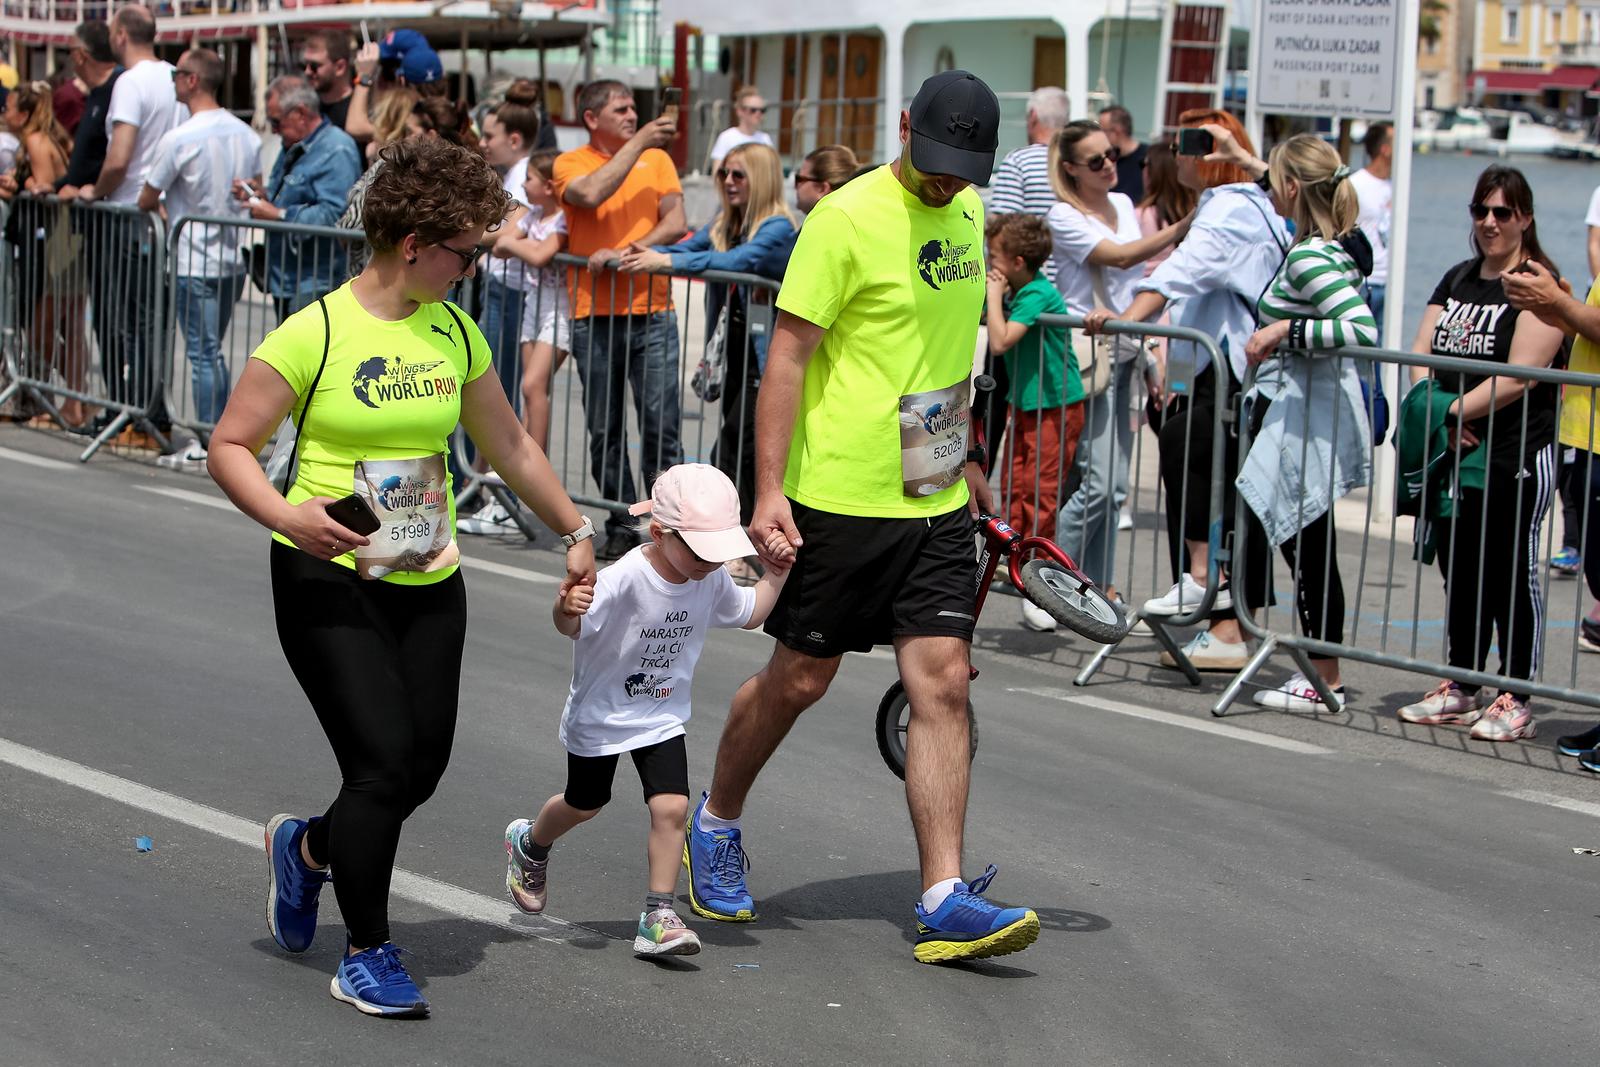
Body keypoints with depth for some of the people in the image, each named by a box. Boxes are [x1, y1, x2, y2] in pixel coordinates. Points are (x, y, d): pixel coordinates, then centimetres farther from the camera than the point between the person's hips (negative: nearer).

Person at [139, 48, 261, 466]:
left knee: (202, 353, -2)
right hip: (233, 258, 6)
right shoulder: (246, 135, 3)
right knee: (212, 351, 15)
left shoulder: (179, 140, -16)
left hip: (195, 263, -6)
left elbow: (147, 200, -7)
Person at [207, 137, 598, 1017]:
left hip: (430, 584, 6)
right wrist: (287, 516, -25)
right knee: (384, 760, -11)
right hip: (330, 580, -6)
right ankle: (367, 954, 8)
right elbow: (229, 447, -9)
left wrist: (576, 534, 21)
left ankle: (307, 847, 36)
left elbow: (509, 446, 18)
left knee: (423, 764, 4)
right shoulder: (315, 332, -12)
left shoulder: (454, 332, 7)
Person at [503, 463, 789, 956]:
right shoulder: (626, 578, -31)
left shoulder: (712, 580, -10)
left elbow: (748, 614, 10)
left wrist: (776, 574, -4)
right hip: (601, 713, -4)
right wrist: (567, 610, -59)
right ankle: (530, 844, 51)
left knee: (672, 807, -14)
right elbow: (574, 627, -37)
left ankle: (659, 915, -6)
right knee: (584, 804, 19)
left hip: (662, 717, 4)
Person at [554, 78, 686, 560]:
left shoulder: (657, 159, 11)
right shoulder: (570, 163, 5)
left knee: (660, 426, -6)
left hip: (652, 311, 0)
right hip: (594, 316, 0)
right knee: (604, 431, 4)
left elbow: (675, 223, 0)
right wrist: (637, 142, -12)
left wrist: (627, 254, -13)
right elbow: (591, 194, -18)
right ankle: (621, 526, 13)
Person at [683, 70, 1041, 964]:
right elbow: (788, 354, -14)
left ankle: (945, 899, -6)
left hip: (936, 501, 6)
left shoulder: (968, 212, 9)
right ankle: (716, 825, 32)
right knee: (800, 679, 7)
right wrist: (770, 487, -20)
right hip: (840, 496, -6)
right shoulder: (847, 219, -13)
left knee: (944, 683, -4)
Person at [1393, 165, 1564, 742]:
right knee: (1459, 572, 11)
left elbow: (1519, 376, -17)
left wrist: (1453, 411, -16)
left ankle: (1515, 701, 3)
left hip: (1515, 459, -7)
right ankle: (1460, 688, 21)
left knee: (1511, 575, -2)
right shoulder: (1458, 280, 16)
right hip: (1455, 454, 7)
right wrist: (1441, 418, -9)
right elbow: (1421, 353, 8)